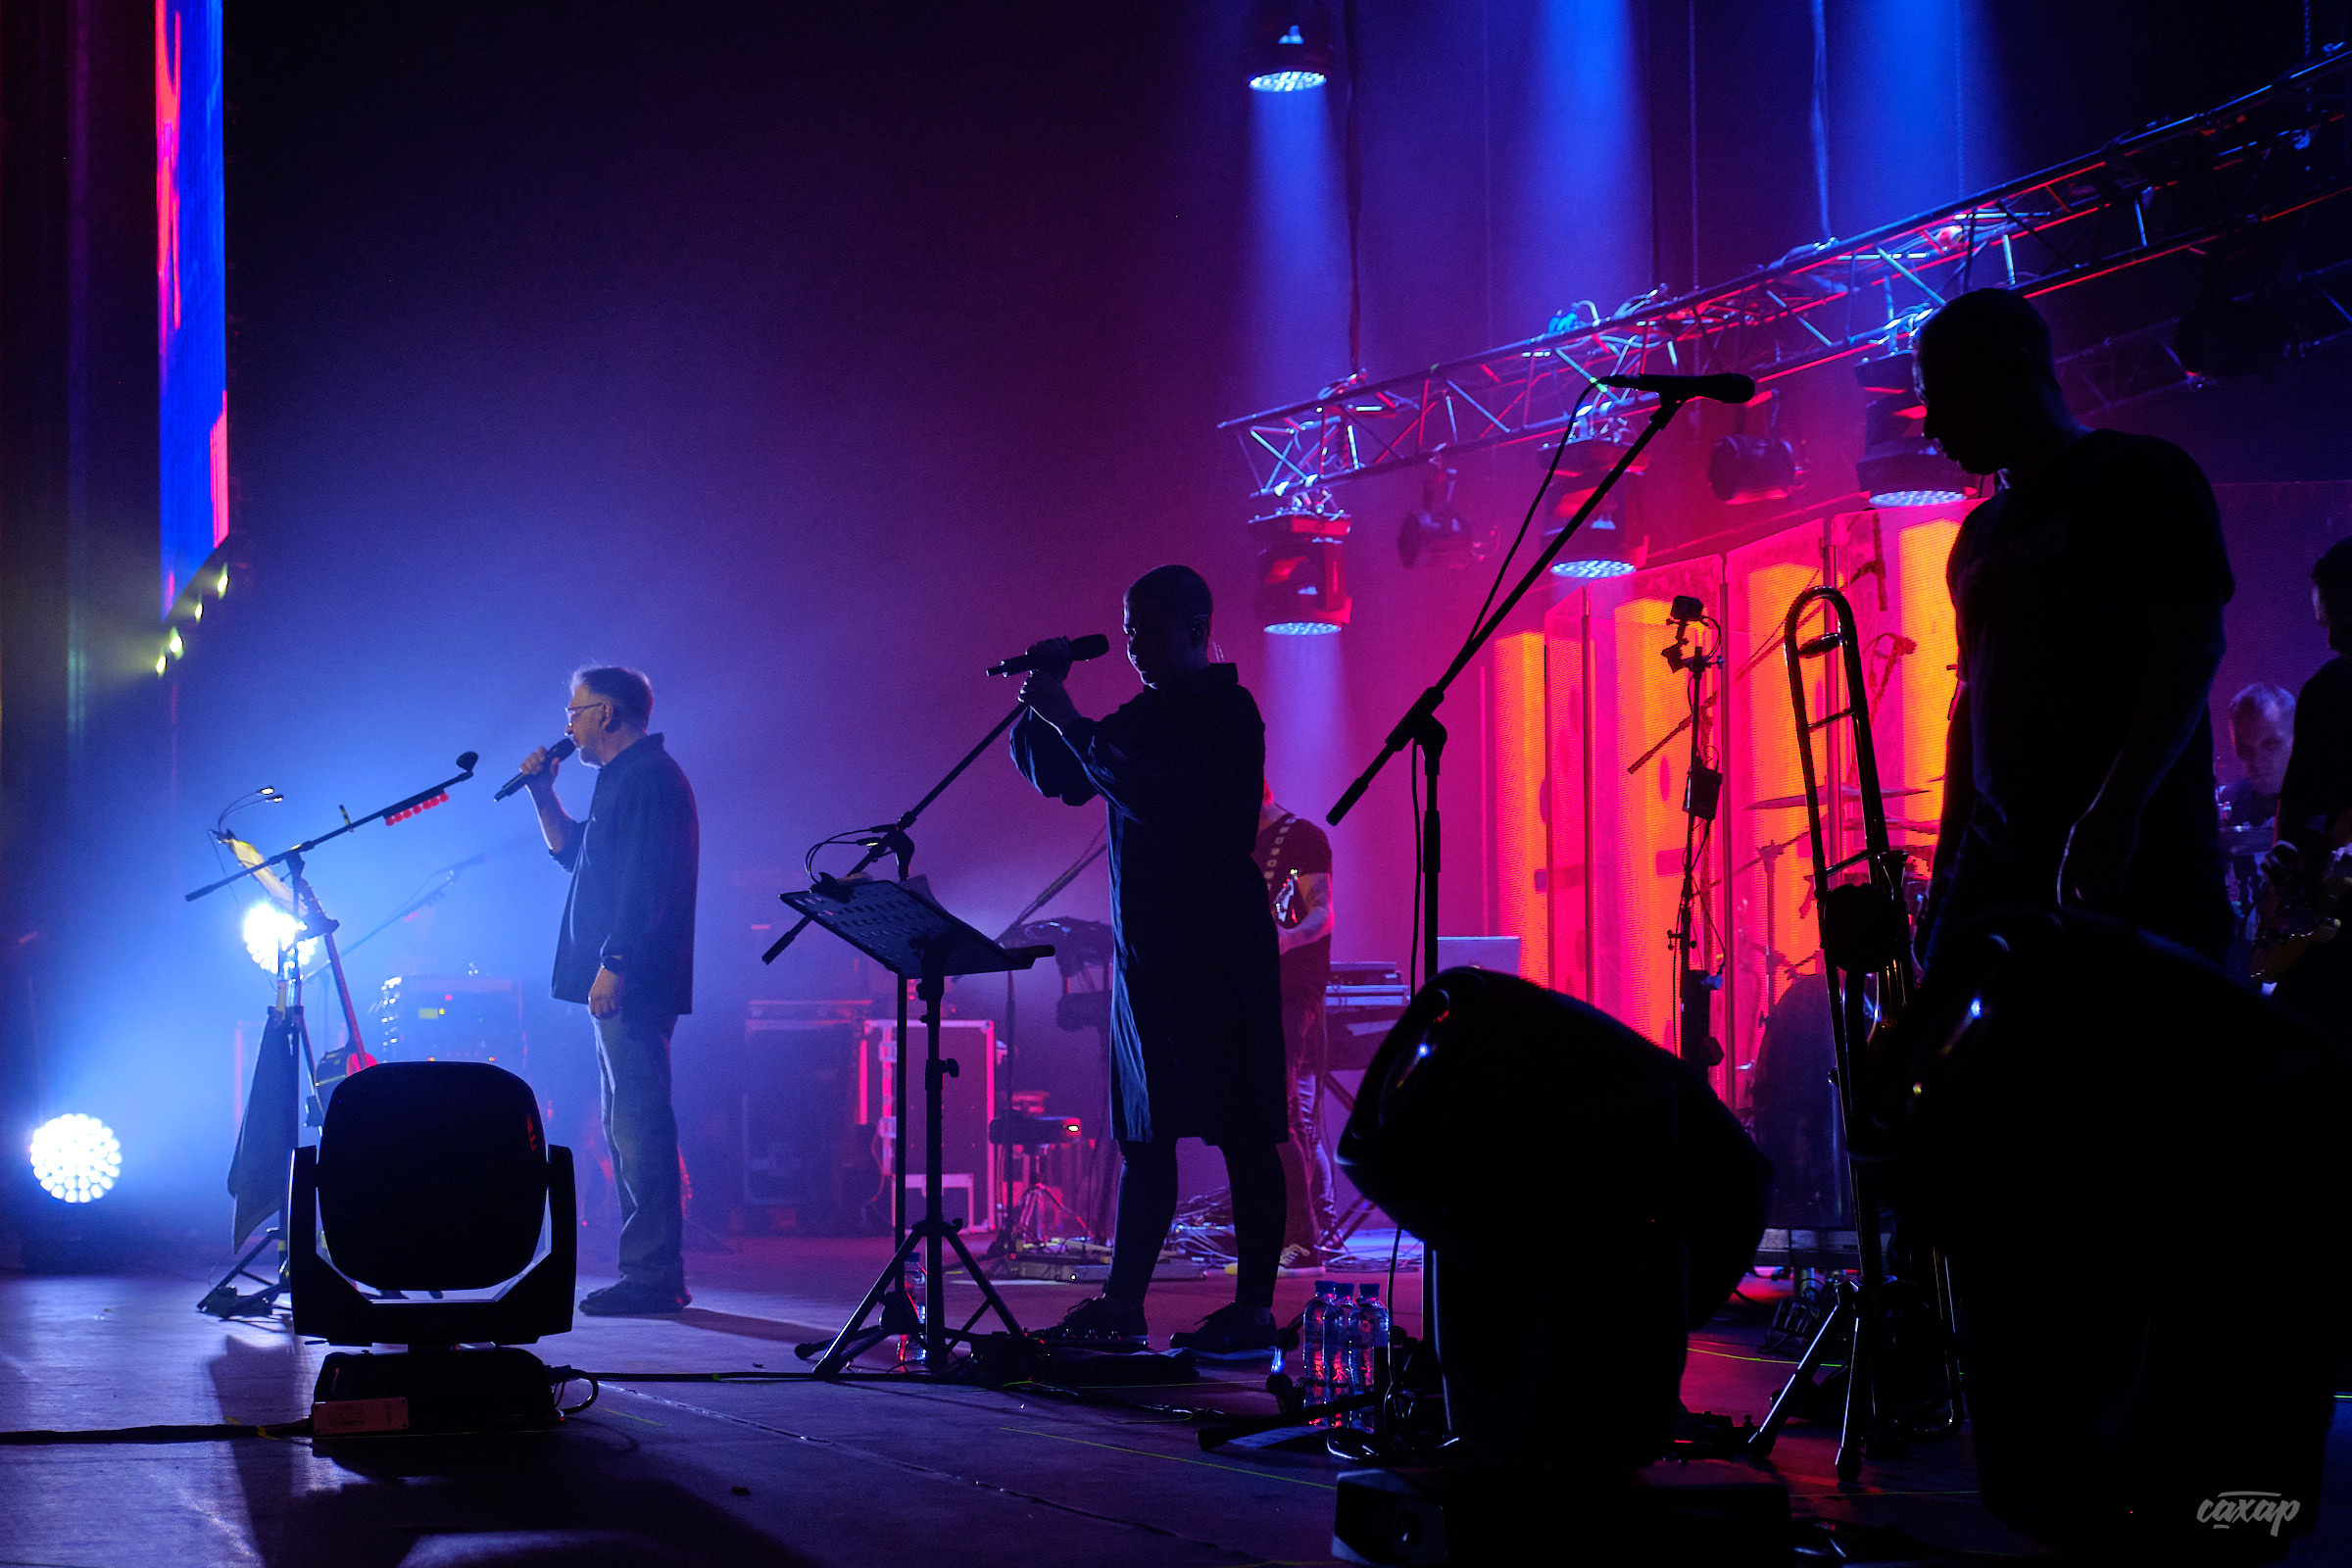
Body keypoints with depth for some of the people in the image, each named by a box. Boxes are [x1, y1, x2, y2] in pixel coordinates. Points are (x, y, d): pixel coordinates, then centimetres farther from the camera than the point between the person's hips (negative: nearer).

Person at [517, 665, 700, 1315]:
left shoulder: (648, 777, -11)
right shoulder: (623, 779, 21)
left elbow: (645, 879, -20)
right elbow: (573, 854, 33)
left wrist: (614, 963, -25)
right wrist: (543, 795, 21)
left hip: (631, 983, -11)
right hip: (624, 988, 11)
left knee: (639, 1125, -12)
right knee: (627, 1126, 12)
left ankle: (653, 1276, -13)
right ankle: (649, 1272, 14)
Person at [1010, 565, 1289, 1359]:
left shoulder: (1227, 713, -9)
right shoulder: (1144, 717, 17)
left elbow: (1147, 796, -22)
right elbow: (1056, 777, 21)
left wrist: (1068, 720, -16)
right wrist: (1042, 710, 4)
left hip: (1219, 948, -9)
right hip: (1145, 950, 9)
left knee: (1242, 1131, -7)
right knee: (1145, 1132, 10)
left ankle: (1254, 1312, -7)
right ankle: (1121, 1305, 14)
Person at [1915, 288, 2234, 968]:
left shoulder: (2141, 475, 2)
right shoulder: (1979, 535, 23)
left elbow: (2192, 647, -9)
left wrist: (2116, 809, -20)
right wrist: (1949, 861, 14)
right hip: (1998, 868, 6)